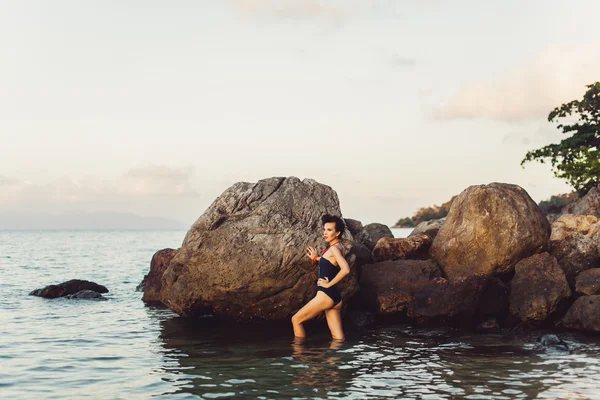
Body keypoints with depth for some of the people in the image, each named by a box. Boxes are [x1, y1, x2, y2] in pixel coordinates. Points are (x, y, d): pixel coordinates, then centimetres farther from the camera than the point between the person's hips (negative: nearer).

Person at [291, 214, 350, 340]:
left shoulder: (334, 248, -14)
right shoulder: (336, 247, 13)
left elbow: (345, 269, -28)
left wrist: (329, 284, -19)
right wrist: (316, 258, 28)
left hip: (325, 295, -9)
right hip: (335, 297, 9)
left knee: (296, 320, 6)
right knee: (338, 338, 6)